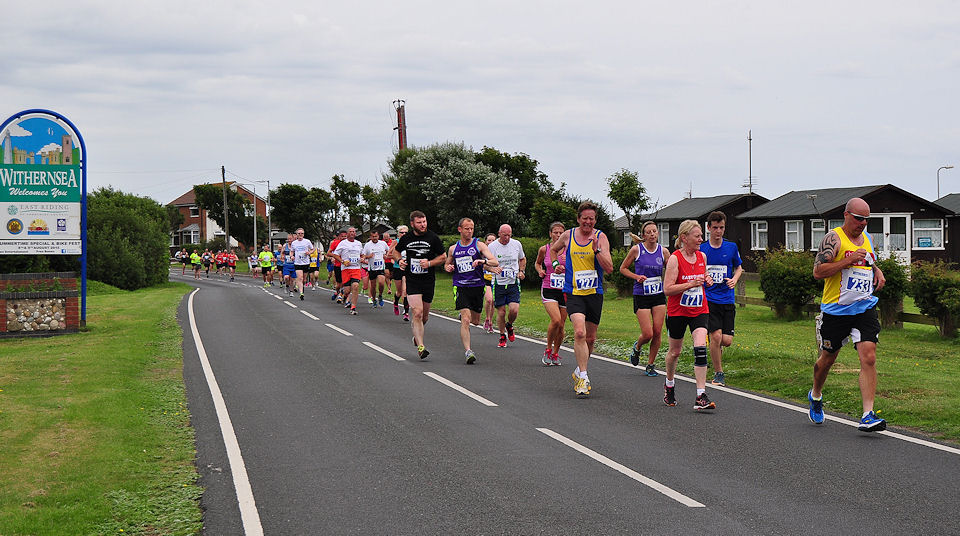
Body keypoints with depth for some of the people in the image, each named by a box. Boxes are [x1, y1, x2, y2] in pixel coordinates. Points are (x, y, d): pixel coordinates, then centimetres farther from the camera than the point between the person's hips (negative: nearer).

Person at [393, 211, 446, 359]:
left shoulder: (433, 238, -2)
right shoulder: (406, 238, 2)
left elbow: (443, 257, 4)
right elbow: (396, 251, 21)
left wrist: (430, 263, -12)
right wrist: (400, 260, 1)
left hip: (429, 280, 1)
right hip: (412, 281, -1)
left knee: (425, 316, 12)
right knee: (417, 312, -16)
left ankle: (417, 333, 44)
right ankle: (421, 346, -17)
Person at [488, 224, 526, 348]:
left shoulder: (517, 244, 4)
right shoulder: (492, 246, -5)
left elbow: (522, 259, 21)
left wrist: (521, 271, 5)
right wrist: (493, 269, -23)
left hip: (514, 283, 1)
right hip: (499, 283, -1)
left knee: (514, 310, -14)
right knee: (501, 312, -1)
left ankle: (509, 325, 19)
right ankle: (502, 336, 19)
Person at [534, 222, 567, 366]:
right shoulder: (544, 249, 2)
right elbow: (537, 263, 21)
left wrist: (568, 263, -13)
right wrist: (540, 271, 1)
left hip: (564, 290, 2)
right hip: (548, 290, -2)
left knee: (561, 325, 2)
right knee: (556, 320, -21)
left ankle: (555, 354, 23)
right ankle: (548, 350, -1)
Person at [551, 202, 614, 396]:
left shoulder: (600, 237, -1)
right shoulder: (567, 236, 2)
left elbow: (609, 268, -11)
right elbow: (553, 250, 25)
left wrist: (596, 249, -20)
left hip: (595, 293, 1)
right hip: (574, 293, -1)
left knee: (590, 338, 11)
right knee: (579, 332, -21)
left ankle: (579, 371, 35)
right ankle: (583, 377, -20)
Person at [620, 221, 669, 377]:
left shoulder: (663, 251, 2)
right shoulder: (636, 250, -5)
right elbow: (623, 268, 6)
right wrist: (636, 277, -10)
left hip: (659, 295, 3)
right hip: (641, 295, -3)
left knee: (657, 333, -2)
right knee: (647, 334, -9)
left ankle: (650, 364, 14)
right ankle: (637, 348, 27)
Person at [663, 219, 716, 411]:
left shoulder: (702, 256, 4)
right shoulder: (675, 259, -13)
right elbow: (667, 289, -18)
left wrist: (707, 280, 1)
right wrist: (691, 284, -25)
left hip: (699, 310, 3)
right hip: (677, 311, -3)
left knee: (700, 349, -15)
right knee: (675, 351, 12)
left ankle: (701, 397, -17)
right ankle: (669, 384, 41)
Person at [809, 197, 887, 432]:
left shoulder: (867, 238, 12)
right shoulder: (834, 239, -10)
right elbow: (818, 271, -18)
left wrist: (877, 270, 11)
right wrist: (849, 260, -22)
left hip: (864, 308, 4)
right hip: (836, 310, -4)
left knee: (869, 358, -12)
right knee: (828, 358, 12)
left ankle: (868, 416, -15)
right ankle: (815, 395, 41)